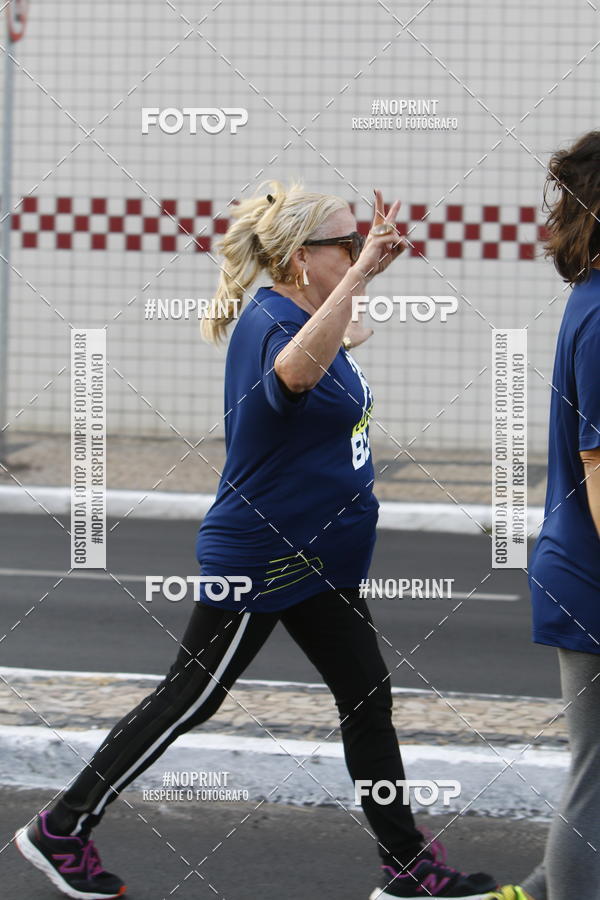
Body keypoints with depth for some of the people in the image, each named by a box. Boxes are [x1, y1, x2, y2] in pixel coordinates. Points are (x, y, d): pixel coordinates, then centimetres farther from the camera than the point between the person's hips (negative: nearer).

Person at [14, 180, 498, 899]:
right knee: (189, 700, 1)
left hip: (313, 556, 10)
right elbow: (296, 370, -51)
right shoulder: (270, 322, -23)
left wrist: (371, 263, 20)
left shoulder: (302, 316, 7)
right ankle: (60, 831, 13)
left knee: (367, 699, 11)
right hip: (259, 561, -10)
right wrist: (360, 272, -51)